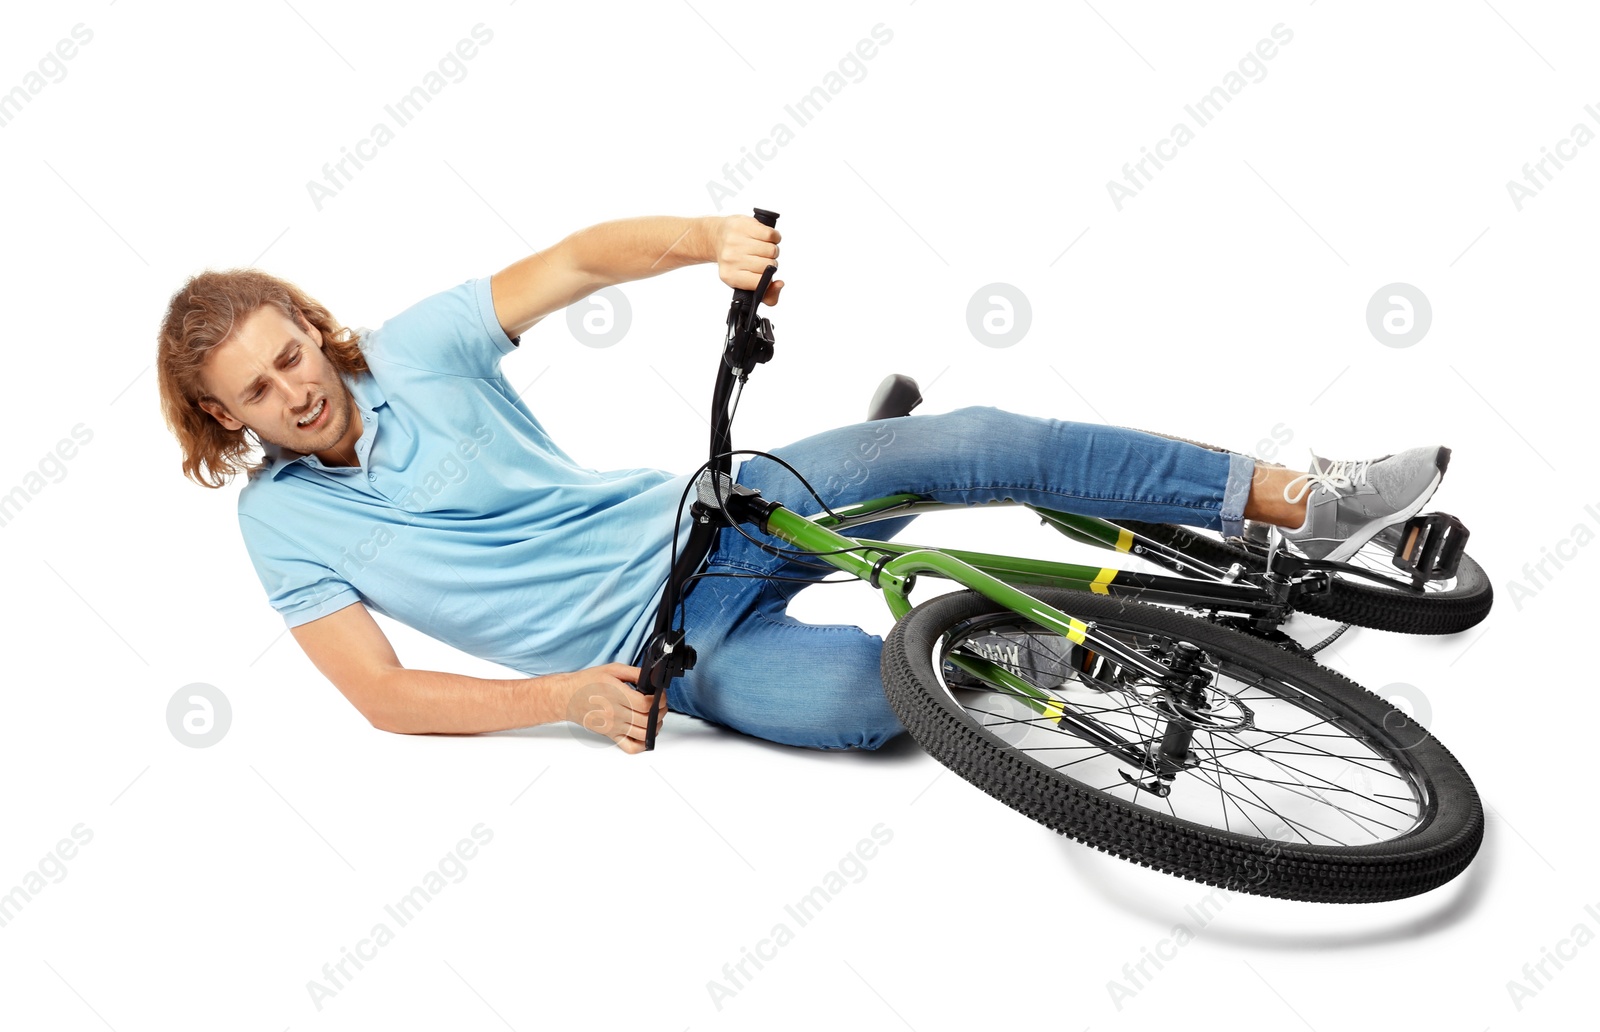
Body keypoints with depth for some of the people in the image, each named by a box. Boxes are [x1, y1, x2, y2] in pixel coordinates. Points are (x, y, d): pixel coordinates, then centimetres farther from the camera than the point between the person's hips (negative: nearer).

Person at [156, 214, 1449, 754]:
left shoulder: (412, 348, 0)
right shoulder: (282, 514, -1)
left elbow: (579, 259, -4)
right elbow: (383, 695, -4)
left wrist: (709, 238, -23)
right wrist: (562, 696, -15)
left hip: (707, 518, 2)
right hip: (670, 647, -2)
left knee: (978, 442, -17)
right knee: (897, 690, -29)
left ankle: (1301, 500, -7)